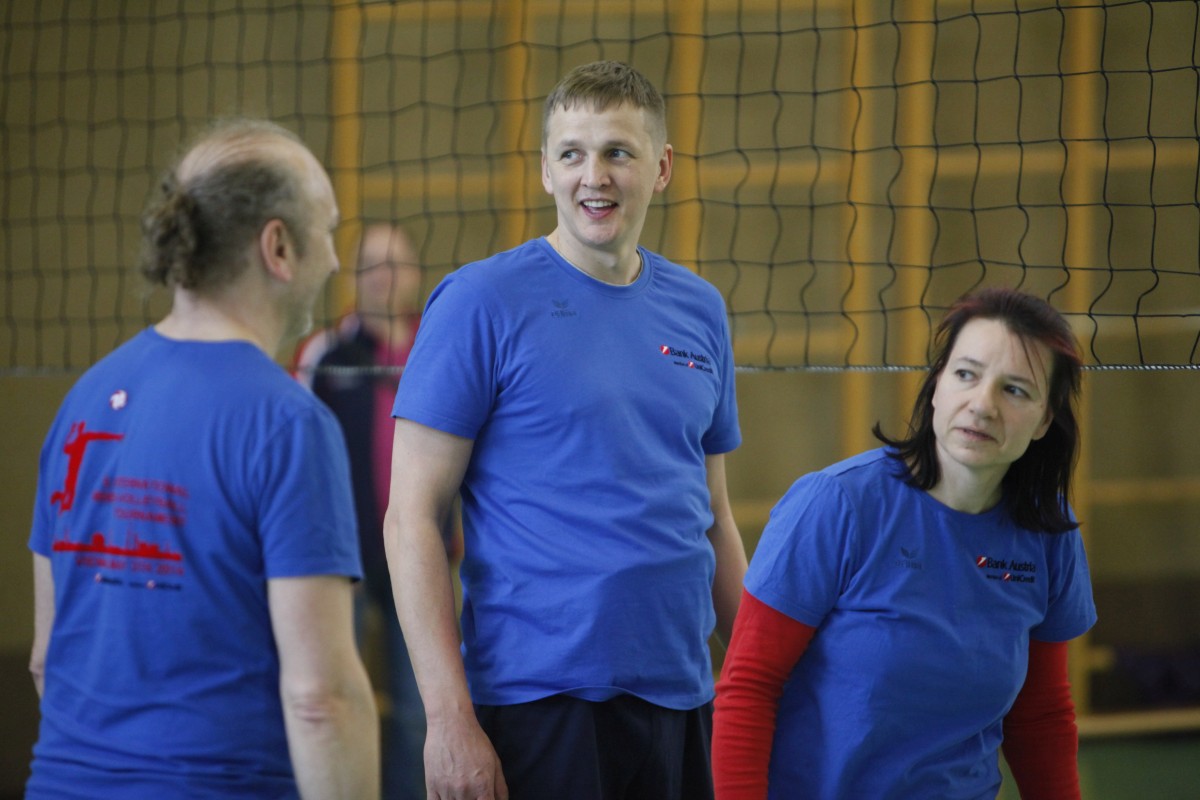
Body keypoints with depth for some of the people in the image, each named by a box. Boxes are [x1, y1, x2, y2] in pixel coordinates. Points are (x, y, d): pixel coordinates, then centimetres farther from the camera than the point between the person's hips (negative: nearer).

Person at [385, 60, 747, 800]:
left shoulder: (700, 309, 11)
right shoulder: (481, 302, -5)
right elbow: (412, 519, -8)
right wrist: (448, 715, -15)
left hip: (680, 702, 5)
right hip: (536, 703, -5)